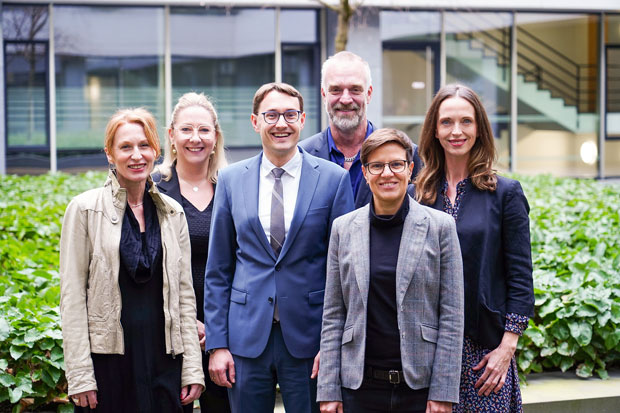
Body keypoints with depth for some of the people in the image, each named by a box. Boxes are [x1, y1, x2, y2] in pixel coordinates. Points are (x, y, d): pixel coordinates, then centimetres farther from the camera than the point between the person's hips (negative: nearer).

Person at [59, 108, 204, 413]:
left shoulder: (172, 212, 8)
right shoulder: (85, 209, -2)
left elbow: (184, 293, 9)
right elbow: (72, 296, -5)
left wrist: (192, 369, 3)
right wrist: (79, 375, -11)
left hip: (164, 357, 3)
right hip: (108, 354, -3)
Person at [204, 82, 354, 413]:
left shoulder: (333, 178, 0)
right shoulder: (230, 180, 6)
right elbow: (218, 271, 7)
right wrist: (217, 343, 2)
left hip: (309, 338, -2)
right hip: (247, 337, 2)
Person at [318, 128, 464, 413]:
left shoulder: (440, 226, -1)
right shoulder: (343, 228, 5)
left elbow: (452, 315, -2)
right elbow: (333, 315, 6)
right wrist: (329, 390, 2)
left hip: (420, 385, -2)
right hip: (360, 386, 2)